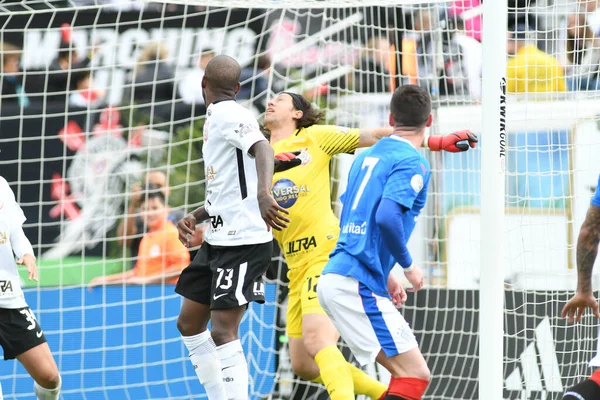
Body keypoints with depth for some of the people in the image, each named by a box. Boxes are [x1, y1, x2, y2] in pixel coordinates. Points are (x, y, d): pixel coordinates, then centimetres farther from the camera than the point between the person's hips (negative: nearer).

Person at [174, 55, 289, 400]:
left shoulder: (228, 114, -13)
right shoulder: (215, 118, 17)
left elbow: (263, 148, -33)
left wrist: (263, 194, -50)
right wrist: (196, 217, 19)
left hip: (243, 242, -11)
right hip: (219, 240, 11)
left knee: (223, 331, -14)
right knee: (189, 323, 14)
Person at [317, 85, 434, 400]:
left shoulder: (367, 156, 18)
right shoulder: (413, 163, -8)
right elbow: (386, 217, -23)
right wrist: (408, 266, -8)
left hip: (334, 277, 9)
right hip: (359, 286, -9)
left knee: (407, 372, 14)